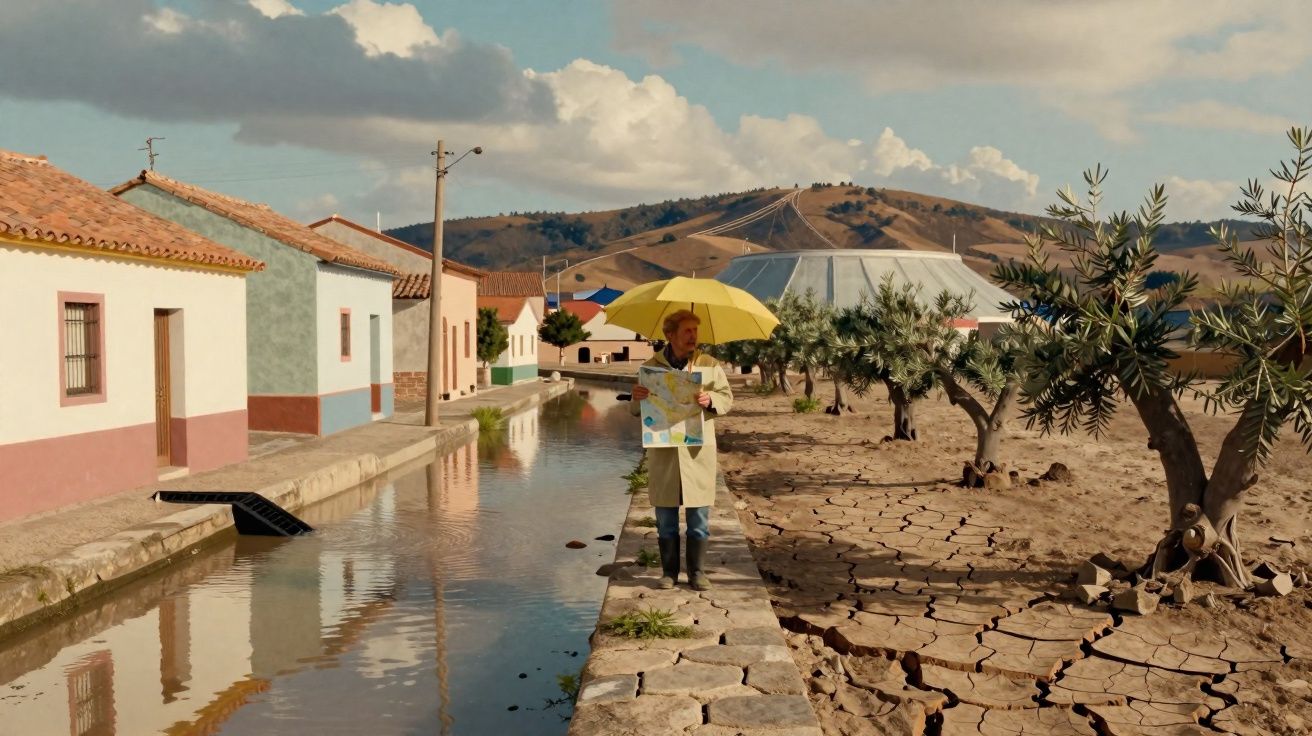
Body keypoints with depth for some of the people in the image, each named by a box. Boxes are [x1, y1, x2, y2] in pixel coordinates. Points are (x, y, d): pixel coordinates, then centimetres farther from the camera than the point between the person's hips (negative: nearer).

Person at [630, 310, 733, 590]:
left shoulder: (710, 365, 4)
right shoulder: (651, 366, 5)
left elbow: (727, 398, 6)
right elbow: (635, 411, 10)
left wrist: (710, 400, -15)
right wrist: (637, 397, -12)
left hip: (698, 451, 0)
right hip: (662, 451, 0)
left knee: (699, 518, 4)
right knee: (666, 519, 8)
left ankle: (698, 572, 15)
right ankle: (669, 572, 19)